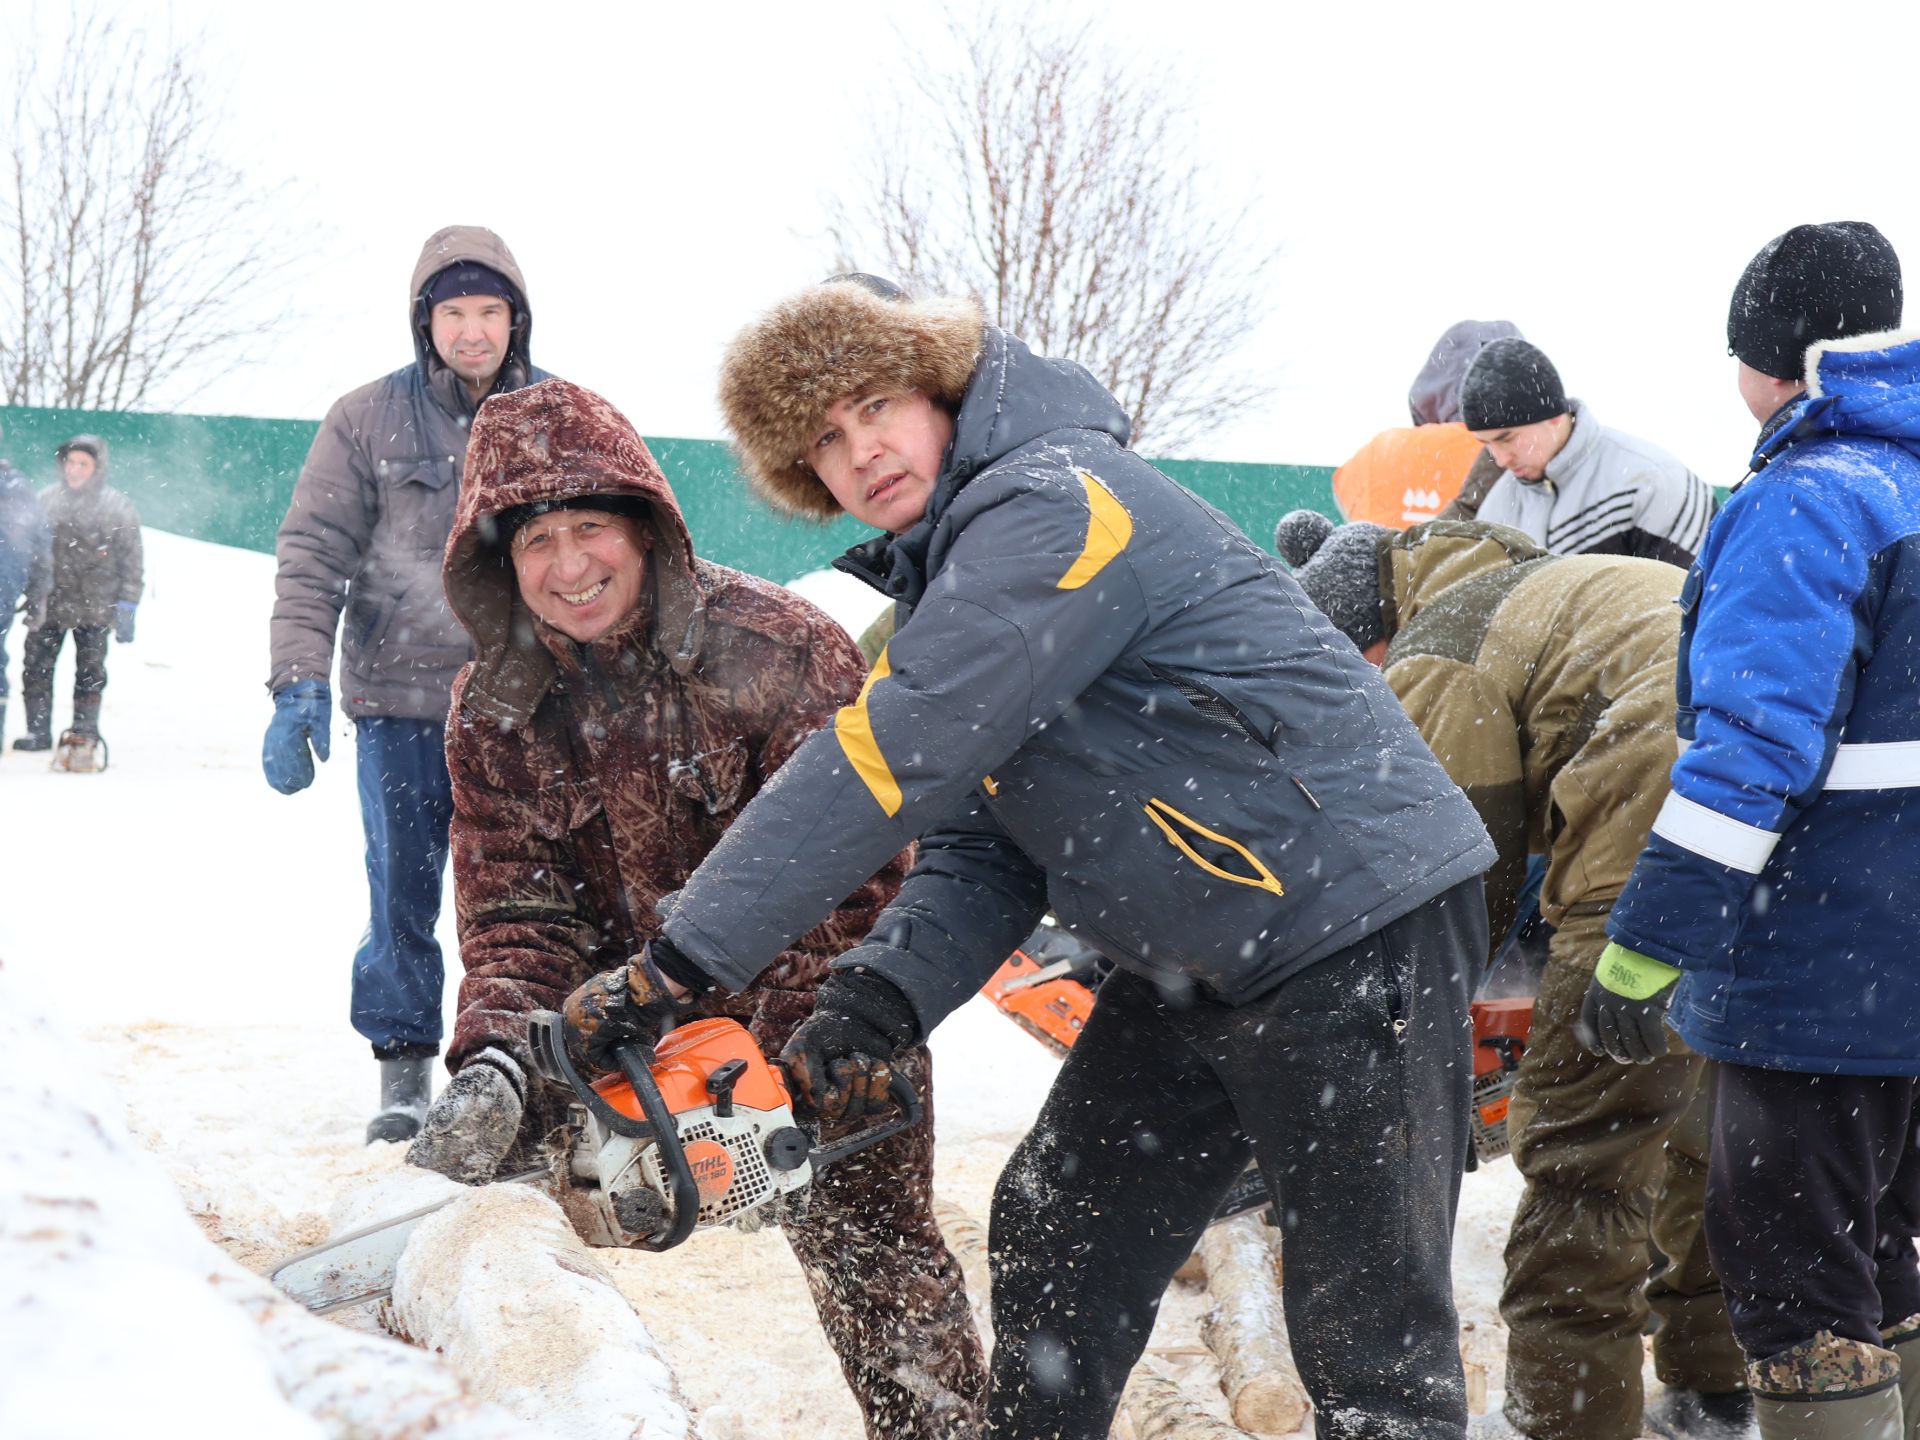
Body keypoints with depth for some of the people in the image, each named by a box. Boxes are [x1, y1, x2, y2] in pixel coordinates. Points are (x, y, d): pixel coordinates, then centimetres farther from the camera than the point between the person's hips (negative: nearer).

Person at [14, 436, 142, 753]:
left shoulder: (118, 507, -1)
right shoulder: (47, 500, 6)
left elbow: (131, 560, 2)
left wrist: (126, 606, -3)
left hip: (95, 606, -2)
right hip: (49, 602, 2)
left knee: (90, 671, 2)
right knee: (36, 666, -1)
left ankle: (85, 728, 14)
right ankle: (38, 729, 6)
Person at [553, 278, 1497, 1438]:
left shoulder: (1052, 501, -18)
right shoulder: (949, 592, 13)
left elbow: (894, 756, -26)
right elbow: (979, 854, 8)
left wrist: (681, 963, -25)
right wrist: (880, 1001, -11)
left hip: (1356, 919, -10)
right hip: (1195, 964, 10)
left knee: (1370, 1342, -4)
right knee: (1054, 1236, 14)